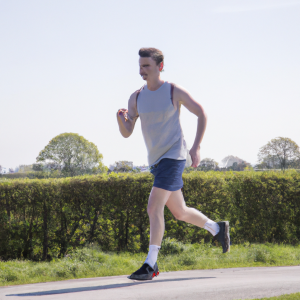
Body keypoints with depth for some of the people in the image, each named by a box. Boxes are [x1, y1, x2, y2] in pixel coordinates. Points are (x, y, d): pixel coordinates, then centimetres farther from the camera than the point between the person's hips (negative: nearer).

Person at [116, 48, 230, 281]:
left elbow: (202, 114, 1)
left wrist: (196, 147, -7)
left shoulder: (174, 91, -7)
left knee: (154, 208, -19)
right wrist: (121, 118, -19)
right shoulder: (136, 98, 6)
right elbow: (126, 133, 4)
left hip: (174, 157, -7)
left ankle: (150, 265, -16)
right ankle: (218, 229, 41)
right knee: (180, 212, 17)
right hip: (156, 160, 7)